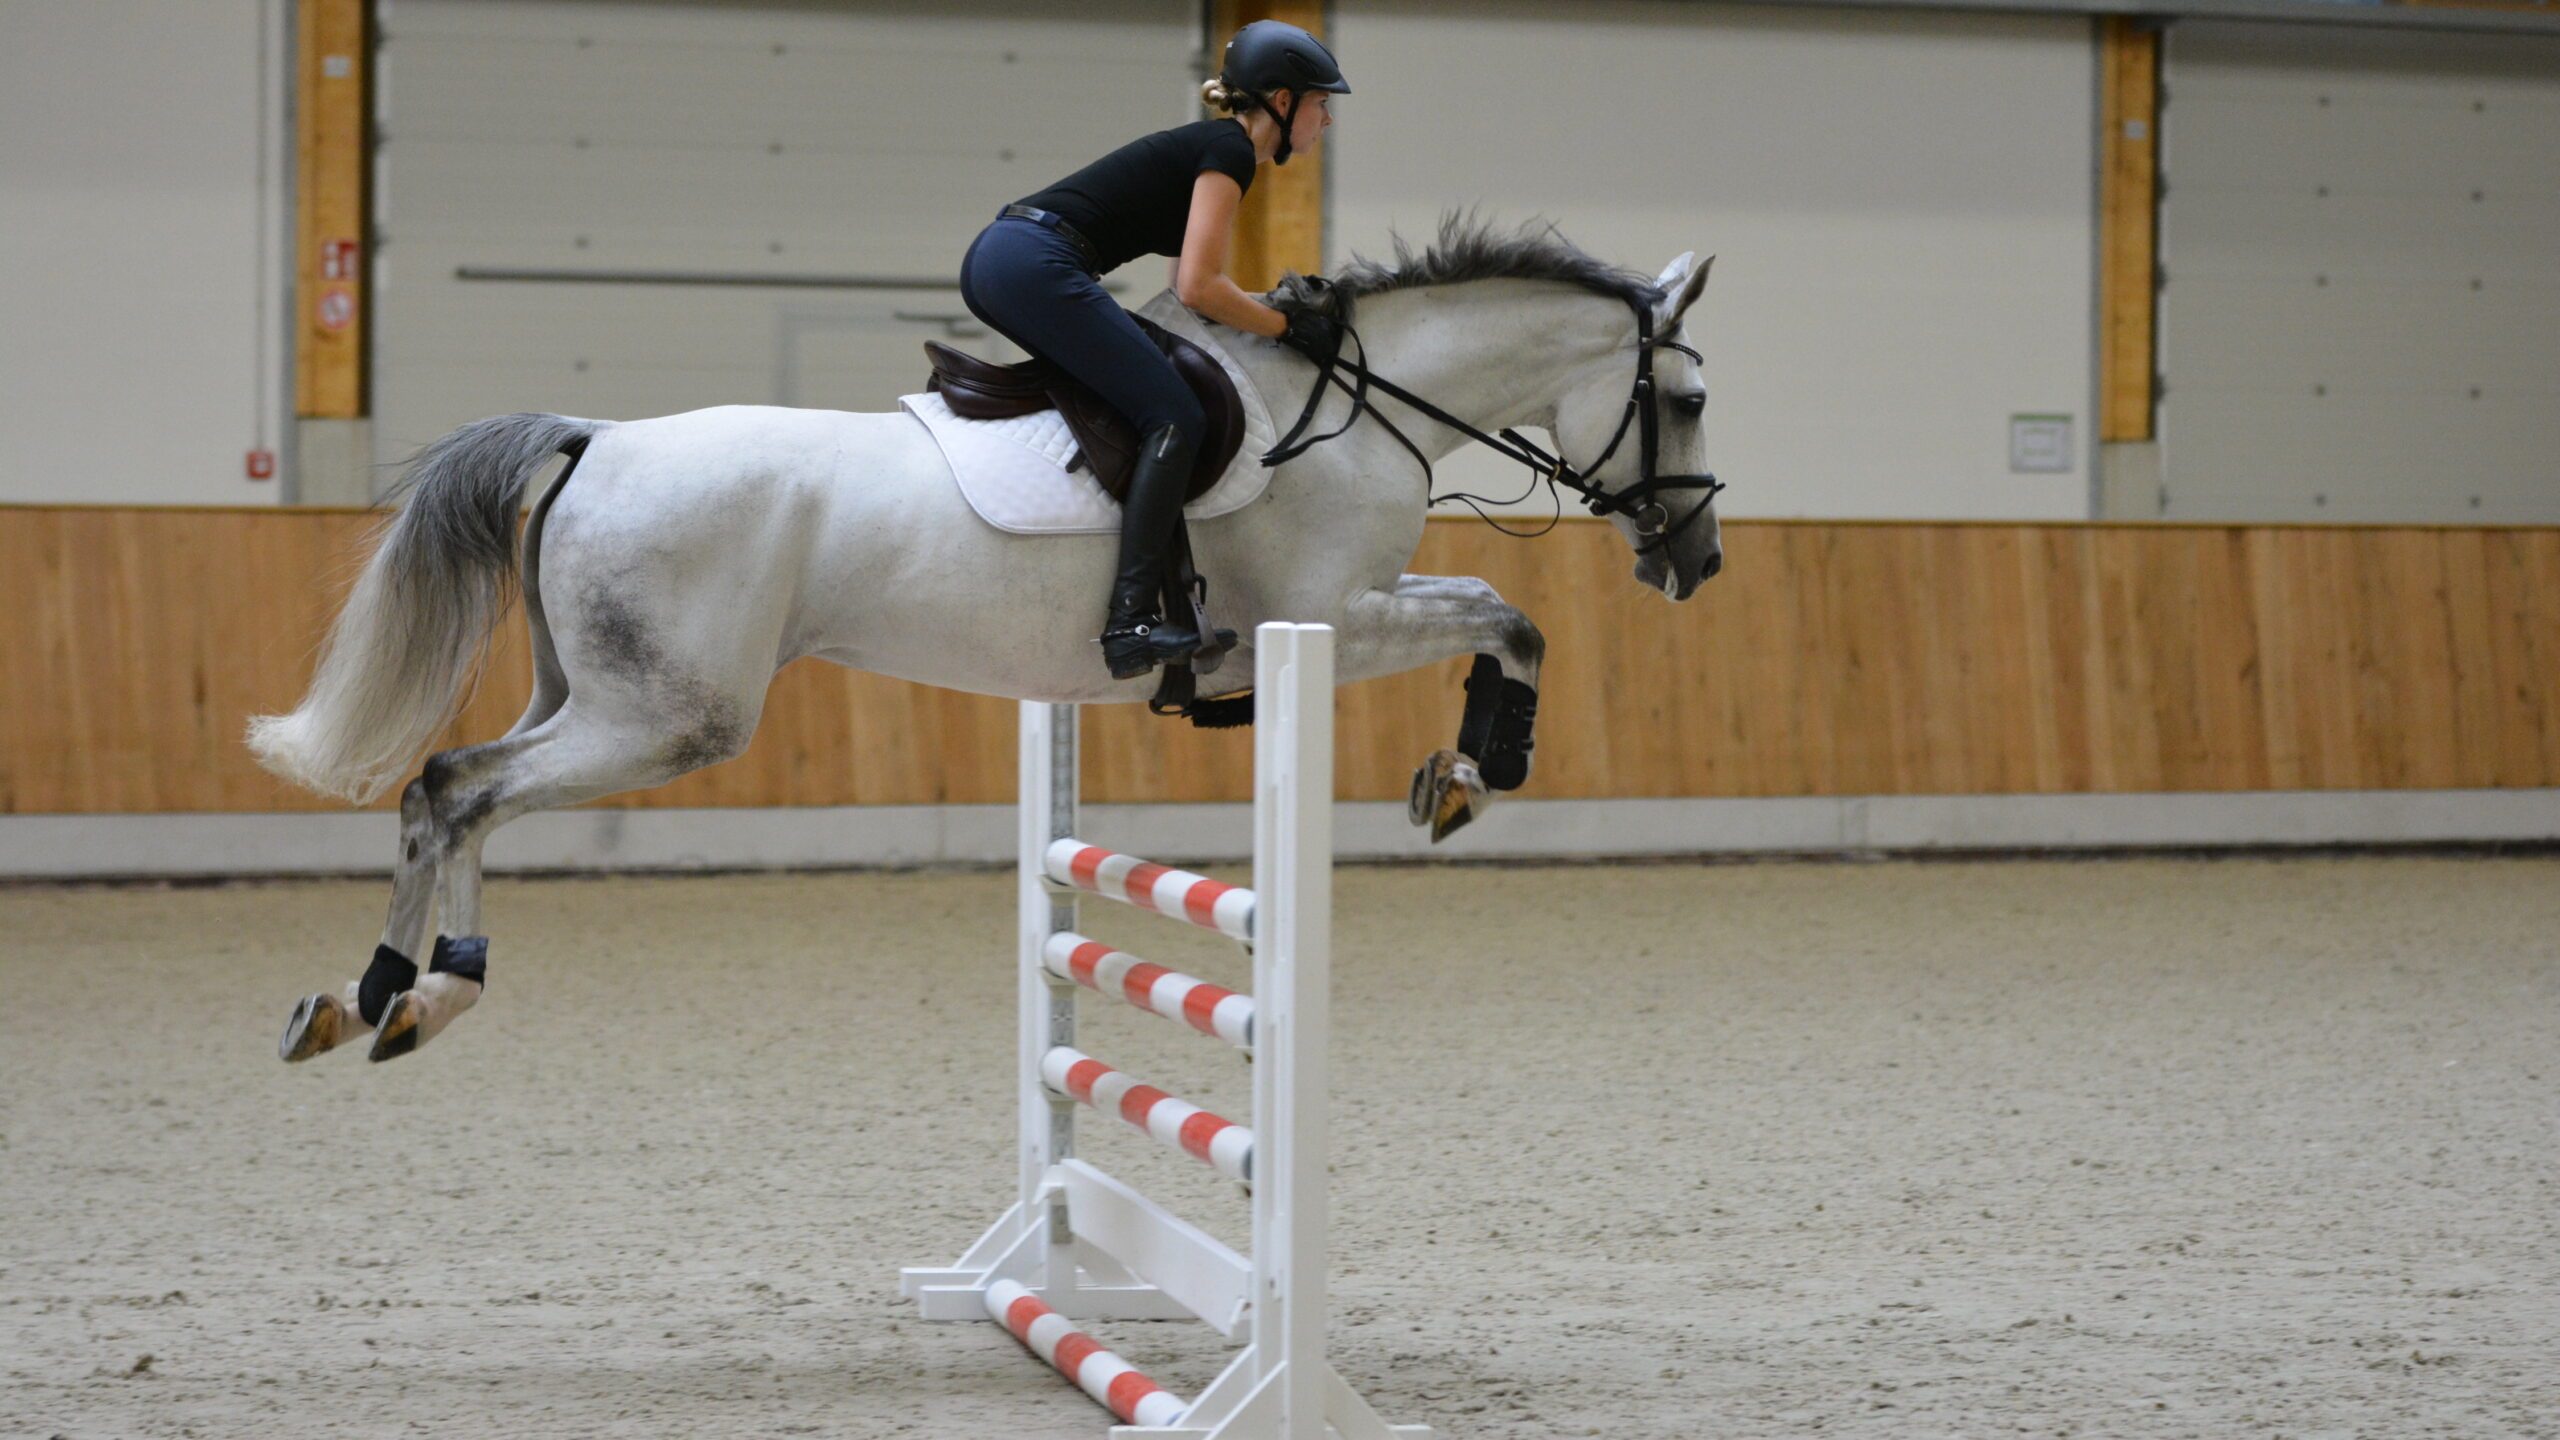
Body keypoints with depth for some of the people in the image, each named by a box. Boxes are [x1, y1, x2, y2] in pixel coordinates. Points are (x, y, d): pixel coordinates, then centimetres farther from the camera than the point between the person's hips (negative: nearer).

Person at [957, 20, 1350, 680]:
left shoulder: (1205, 146, 25)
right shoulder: (1230, 152, -3)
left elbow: (1194, 289, 29)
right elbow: (1197, 288, -12)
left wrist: (1291, 306, 22)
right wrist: (1287, 327, -2)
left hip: (992, 260, 10)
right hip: (1038, 267, -10)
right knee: (1175, 418, -12)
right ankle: (1131, 623, -22)